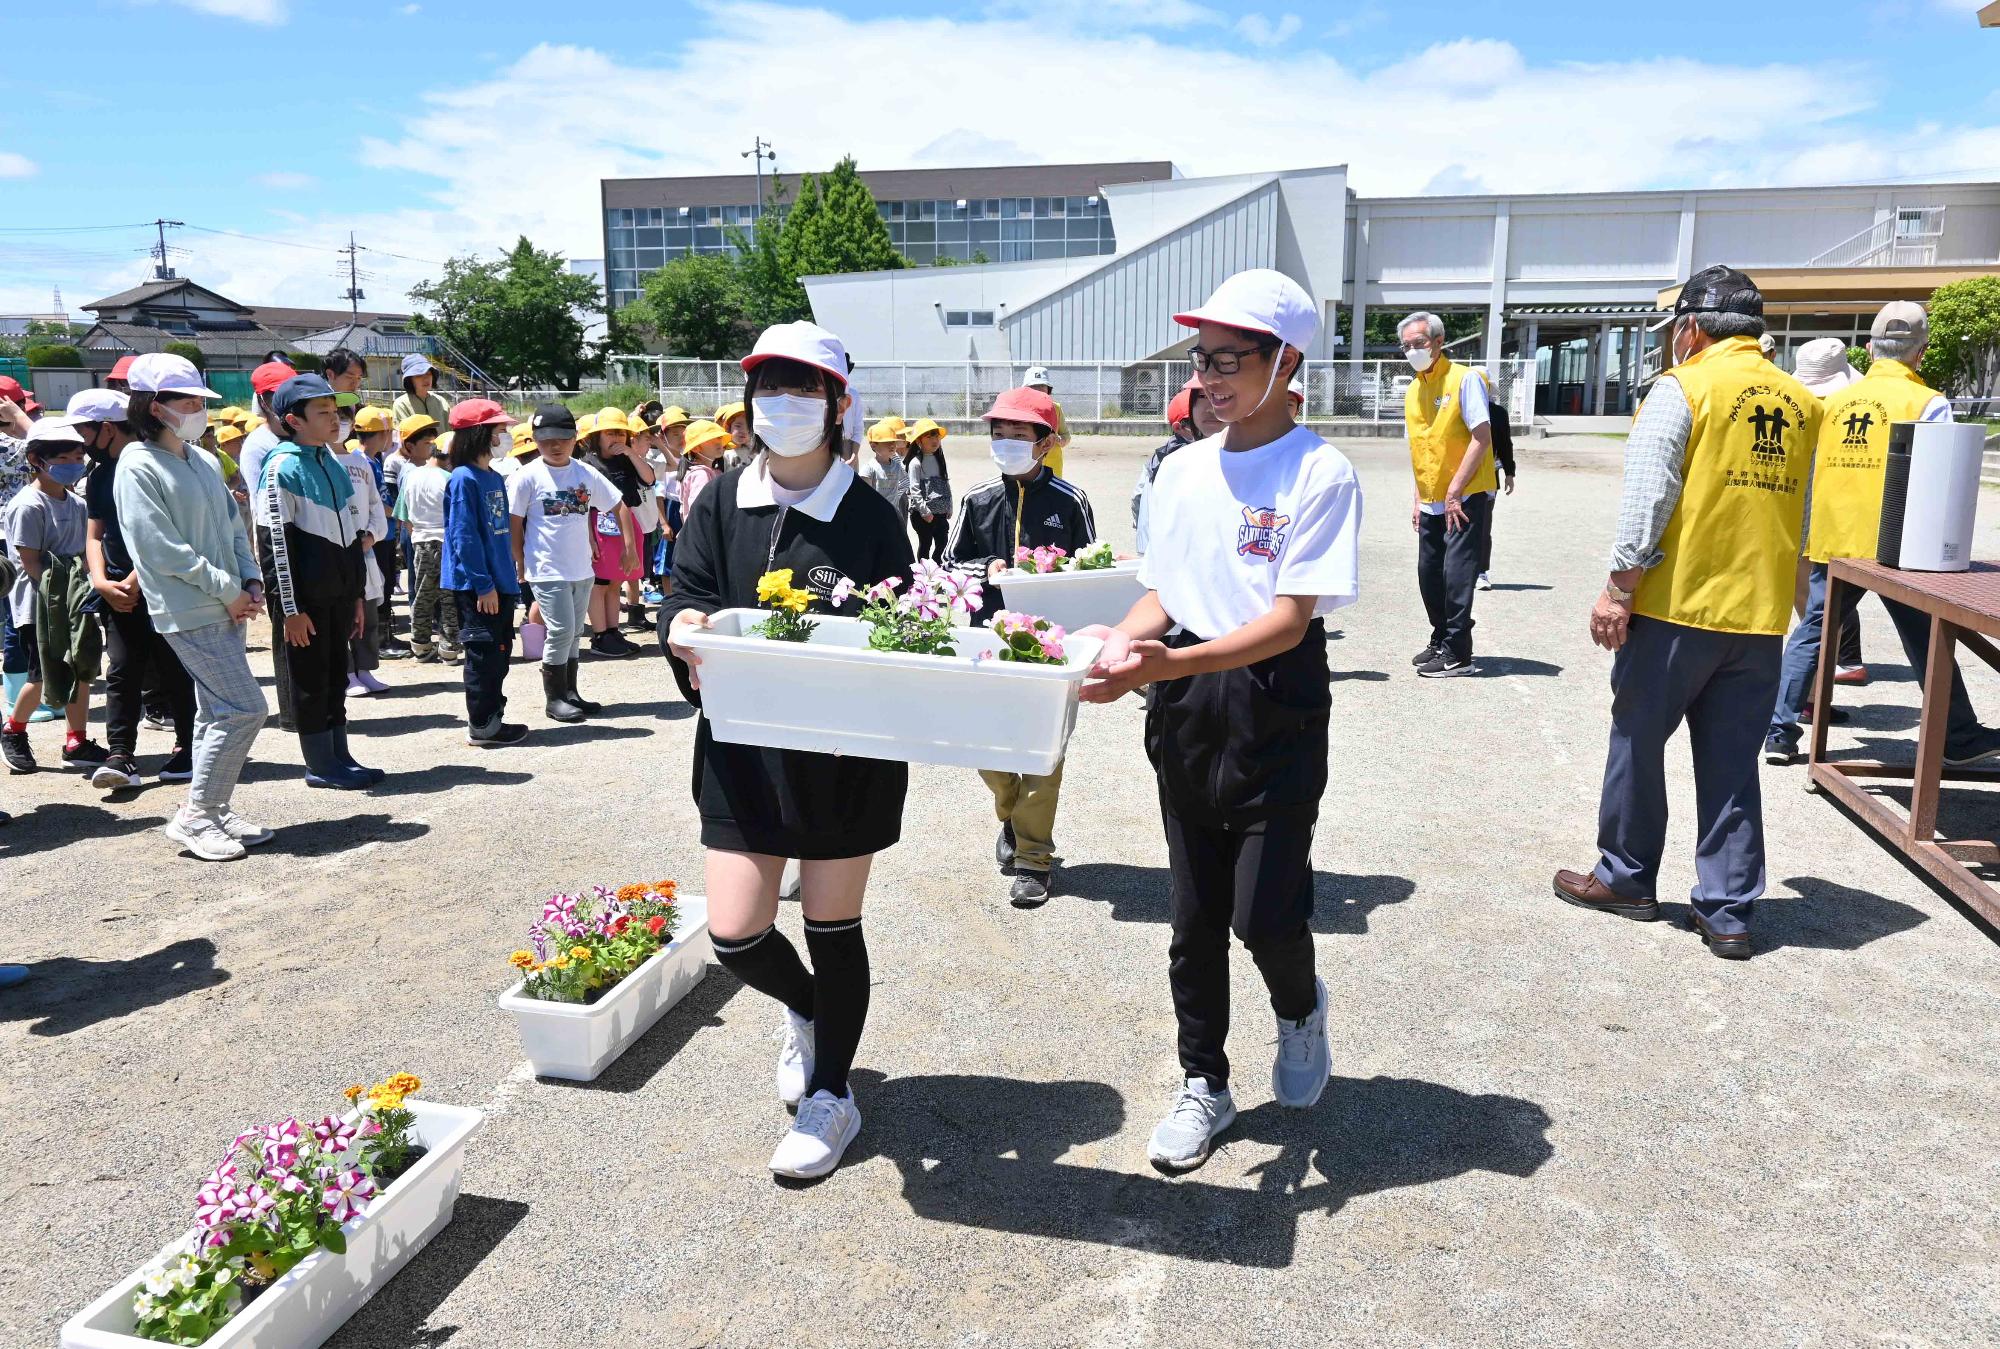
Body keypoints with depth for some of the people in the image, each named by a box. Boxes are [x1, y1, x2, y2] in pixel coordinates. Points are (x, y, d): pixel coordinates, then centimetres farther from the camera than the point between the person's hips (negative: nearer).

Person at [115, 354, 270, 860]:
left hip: (225, 607, 8)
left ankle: (214, 810, 21)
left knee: (217, 713, 12)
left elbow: (233, 526, 17)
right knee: (245, 710, -11)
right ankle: (195, 817, 0)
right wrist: (227, 590, -14)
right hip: (189, 612, -8)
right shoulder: (138, 467, -10)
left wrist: (251, 580, 2)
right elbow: (160, 547, -16)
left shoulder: (204, 461, 13)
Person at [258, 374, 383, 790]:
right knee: (310, 681, 2)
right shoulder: (283, 466, -11)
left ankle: (340, 757, 22)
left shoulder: (332, 463, 13)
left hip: (338, 593, 8)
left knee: (335, 677, 13)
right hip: (306, 598, -8)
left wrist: (356, 595, 17)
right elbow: (276, 543, -15)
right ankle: (321, 766, 10)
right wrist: (290, 609, -17)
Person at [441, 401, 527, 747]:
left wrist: (510, 578, 16)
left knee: (500, 651, 14)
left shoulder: (496, 478, 13)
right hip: (475, 586, -9)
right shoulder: (464, 479, -13)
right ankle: (481, 727, 6)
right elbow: (464, 536, -18)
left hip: (500, 582, 9)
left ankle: (492, 717, 24)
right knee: (483, 653, -3)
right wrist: (483, 584, -19)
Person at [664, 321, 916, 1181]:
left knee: (833, 925, 9)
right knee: (735, 935, 3)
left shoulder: (872, 518, -4)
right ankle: (805, 1008, 40)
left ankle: (832, 1095, 31)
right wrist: (686, 627, -23)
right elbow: (685, 595, 0)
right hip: (743, 751, 3)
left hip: (846, 758, -2)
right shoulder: (720, 506, 4)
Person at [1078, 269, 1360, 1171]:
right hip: (1185, 716, 5)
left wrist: (1168, 662, -30)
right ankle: (1204, 1083, 29)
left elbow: (1290, 620, -18)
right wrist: (1119, 640, -9)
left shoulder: (1318, 473, -11)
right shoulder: (1182, 470, 7)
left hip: (1274, 708, -5)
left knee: (1266, 911, -5)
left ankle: (1300, 1007, 31)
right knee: (1194, 914, 12)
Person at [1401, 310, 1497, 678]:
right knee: (1429, 574, 10)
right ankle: (1440, 641, 26)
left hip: (1466, 498, -7)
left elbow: (1482, 438, -16)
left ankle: (1457, 654, -1)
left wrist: (1454, 493, -19)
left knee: (1456, 573, -8)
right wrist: (1418, 499, 11)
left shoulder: (1464, 378, -11)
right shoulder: (1413, 392, 10)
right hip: (1432, 504, 7)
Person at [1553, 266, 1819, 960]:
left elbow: (1646, 496, -15)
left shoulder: (1684, 387, -7)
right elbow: (1800, 512, 18)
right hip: (1760, 615, 5)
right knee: (1732, 764, 10)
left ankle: (1627, 878, 23)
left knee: (1638, 742, 11)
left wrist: (1618, 589, -12)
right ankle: (1728, 911, 13)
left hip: (1676, 606, -5)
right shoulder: (1801, 402, 10)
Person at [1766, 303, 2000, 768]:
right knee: (1927, 644, 9)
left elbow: (1806, 472, 11)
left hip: (1830, 539, 3)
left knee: (1812, 634, 11)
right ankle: (1959, 740, 22)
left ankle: (1779, 731, 6)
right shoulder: (1928, 403, -4)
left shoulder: (1834, 399, 7)